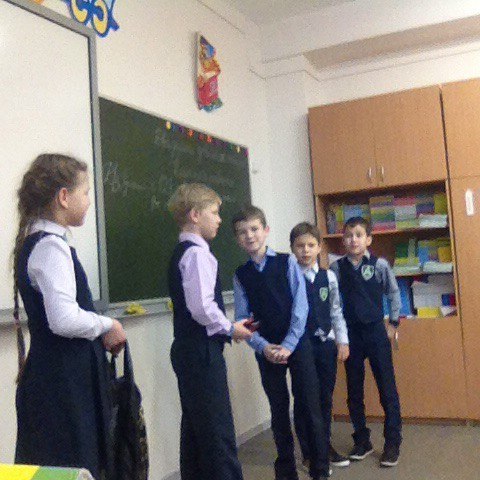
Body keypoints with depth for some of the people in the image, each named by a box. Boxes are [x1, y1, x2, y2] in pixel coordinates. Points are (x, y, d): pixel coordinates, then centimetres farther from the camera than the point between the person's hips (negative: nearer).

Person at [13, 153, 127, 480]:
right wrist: (107, 326, -10)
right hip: (62, 381, -9)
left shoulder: (35, 242, 12)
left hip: (57, 377, 9)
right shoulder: (51, 246, -16)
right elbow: (65, 320, -26)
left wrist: (99, 331, 11)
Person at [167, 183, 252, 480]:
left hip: (188, 349, 10)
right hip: (202, 352, -10)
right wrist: (230, 328, -9)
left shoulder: (182, 253, 15)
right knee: (219, 433, -5)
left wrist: (226, 326, 8)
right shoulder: (197, 253, -15)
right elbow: (202, 308, -24)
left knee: (195, 429, 16)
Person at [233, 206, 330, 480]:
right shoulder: (241, 275, 2)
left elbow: (301, 307, -6)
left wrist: (288, 345, -12)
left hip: (297, 344, -2)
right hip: (266, 350, 2)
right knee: (279, 410, 10)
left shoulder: (287, 263, -3)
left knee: (311, 406, 1)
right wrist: (263, 346, -12)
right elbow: (242, 318, 1)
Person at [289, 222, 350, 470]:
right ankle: (309, 453, 21)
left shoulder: (329, 276, 4)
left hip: (326, 343, 4)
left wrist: (342, 340, 8)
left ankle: (325, 446, 32)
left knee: (325, 398, 14)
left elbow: (336, 311, 10)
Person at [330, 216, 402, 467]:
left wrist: (393, 323, 6)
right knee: (354, 391, 10)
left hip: (376, 331, -2)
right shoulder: (336, 268, -2)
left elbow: (393, 293, 5)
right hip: (350, 334, 2)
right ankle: (362, 441, 25)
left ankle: (392, 443, 14)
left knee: (387, 388, 2)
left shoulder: (379, 265, -6)